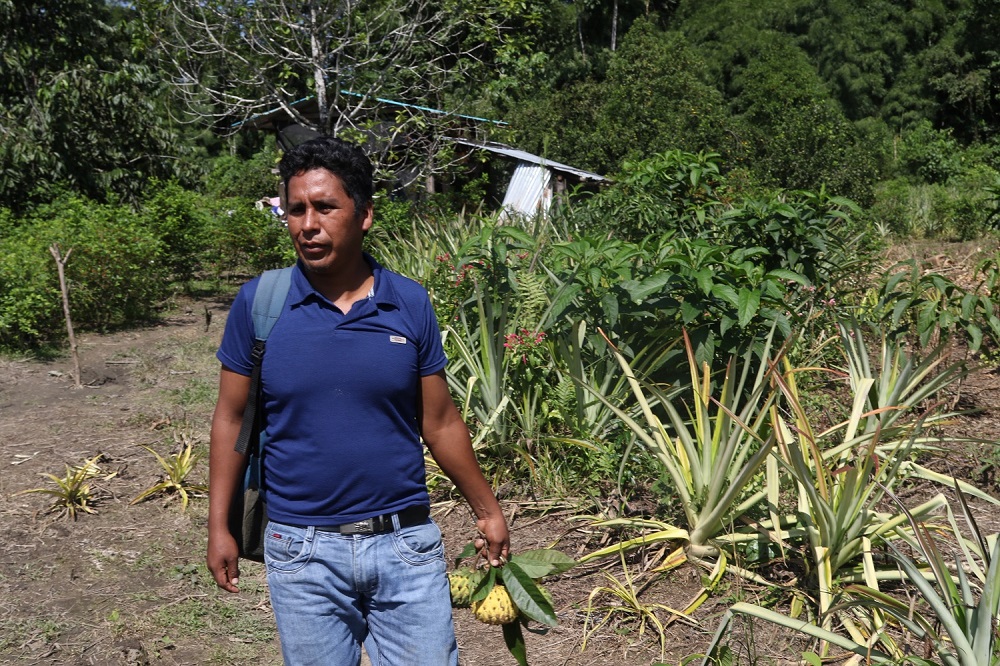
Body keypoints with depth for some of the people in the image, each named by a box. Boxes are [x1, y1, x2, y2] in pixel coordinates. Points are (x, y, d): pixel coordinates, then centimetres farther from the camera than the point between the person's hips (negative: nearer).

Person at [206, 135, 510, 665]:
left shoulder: (410, 303, -4)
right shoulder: (258, 302, -6)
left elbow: (440, 422, 4)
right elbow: (231, 417, 2)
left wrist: (488, 512, 10)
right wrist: (219, 528, 2)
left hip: (406, 543, 1)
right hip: (303, 552, 0)